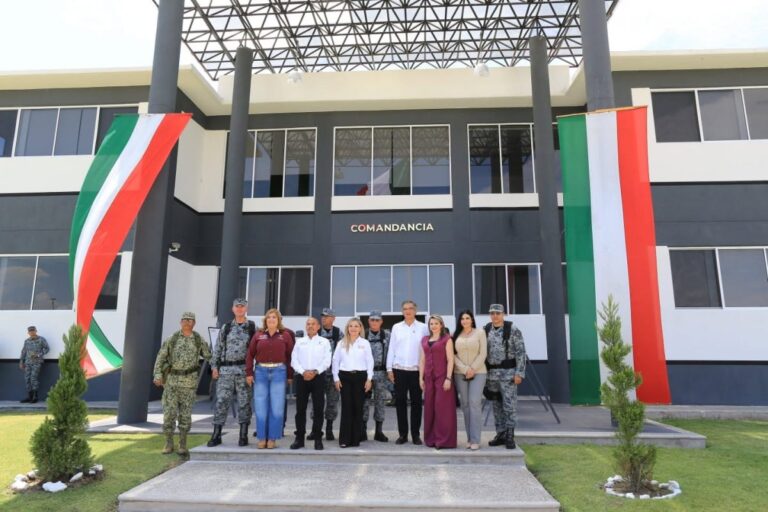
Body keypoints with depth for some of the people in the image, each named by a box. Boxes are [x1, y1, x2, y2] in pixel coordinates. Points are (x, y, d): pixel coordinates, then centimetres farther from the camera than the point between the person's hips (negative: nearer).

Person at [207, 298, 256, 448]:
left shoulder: (253, 327, 5)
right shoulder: (226, 327, 11)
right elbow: (218, 348, 12)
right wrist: (214, 366, 5)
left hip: (244, 370, -2)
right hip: (226, 369, 2)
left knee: (244, 402, 3)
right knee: (221, 401, 1)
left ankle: (243, 435, 11)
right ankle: (216, 435, 10)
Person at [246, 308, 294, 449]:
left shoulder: (285, 335, 2)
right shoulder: (258, 335, 6)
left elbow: (290, 356, 0)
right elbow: (250, 354, 6)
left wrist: (290, 375, -2)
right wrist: (248, 373, 0)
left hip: (279, 372, -1)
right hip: (261, 372, 1)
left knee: (277, 407, 1)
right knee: (260, 407, 4)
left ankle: (272, 438, 13)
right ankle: (262, 438, 16)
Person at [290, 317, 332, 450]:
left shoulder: (324, 342, 8)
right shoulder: (299, 342, 12)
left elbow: (327, 360, -1)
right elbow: (294, 360, 4)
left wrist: (315, 371, -14)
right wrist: (303, 372, -11)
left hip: (318, 376, -1)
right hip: (302, 377, 2)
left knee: (318, 409, 0)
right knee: (300, 408, 4)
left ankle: (318, 439, 8)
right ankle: (299, 438, 12)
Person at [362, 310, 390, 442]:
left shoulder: (387, 335, 4)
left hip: (381, 372, 1)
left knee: (380, 401, 7)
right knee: (365, 401, 2)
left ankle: (379, 431, 17)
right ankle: (363, 430, 13)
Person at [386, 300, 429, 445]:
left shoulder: (423, 328, 2)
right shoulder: (396, 327, 7)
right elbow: (391, 349, 7)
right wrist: (389, 368, 3)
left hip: (417, 370, -1)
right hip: (399, 370, 1)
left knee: (416, 403, 5)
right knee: (400, 402, 5)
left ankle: (415, 434, 15)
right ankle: (402, 434, 15)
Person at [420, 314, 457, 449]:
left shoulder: (447, 339, -1)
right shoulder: (425, 340, 14)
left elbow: (450, 360, -6)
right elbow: (422, 360, 14)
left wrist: (448, 378, -13)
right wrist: (421, 377, 8)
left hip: (442, 377, -5)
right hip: (429, 377, 5)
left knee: (443, 407, -3)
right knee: (429, 408, 7)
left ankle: (444, 440, 5)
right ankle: (431, 439, 17)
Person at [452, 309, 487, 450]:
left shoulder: (480, 332, 1)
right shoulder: (456, 335, 7)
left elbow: (483, 353, -3)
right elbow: (453, 355, 2)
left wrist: (473, 369, -9)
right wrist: (465, 369, -9)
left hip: (478, 372, -2)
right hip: (460, 374, 3)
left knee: (475, 403, -11)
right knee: (465, 404, 3)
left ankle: (475, 440, -7)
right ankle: (469, 438, 9)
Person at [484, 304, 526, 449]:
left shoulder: (513, 330, -9)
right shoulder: (485, 331, 5)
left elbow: (521, 352, -10)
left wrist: (519, 373, -16)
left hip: (508, 372, -5)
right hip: (492, 373, 5)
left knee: (509, 405, -4)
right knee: (497, 406, 10)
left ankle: (510, 437, 5)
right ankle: (501, 435, 18)